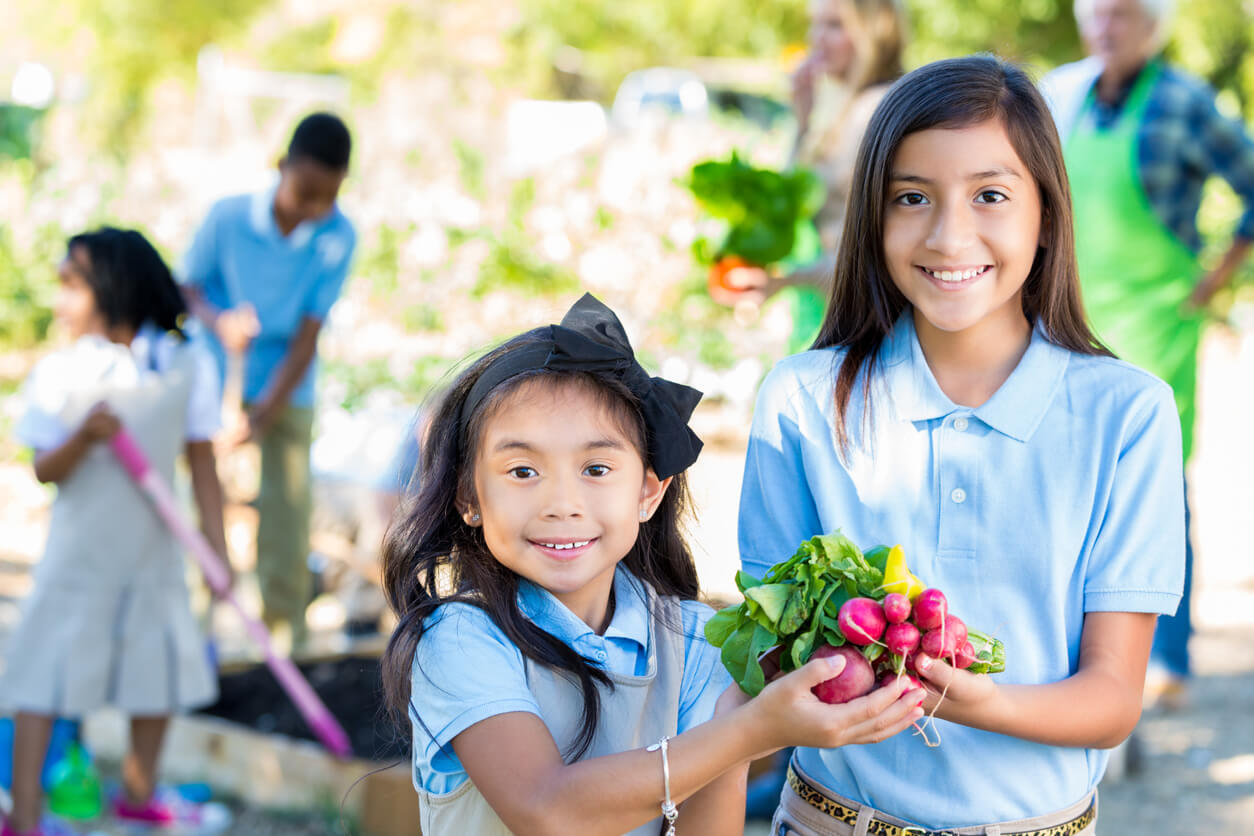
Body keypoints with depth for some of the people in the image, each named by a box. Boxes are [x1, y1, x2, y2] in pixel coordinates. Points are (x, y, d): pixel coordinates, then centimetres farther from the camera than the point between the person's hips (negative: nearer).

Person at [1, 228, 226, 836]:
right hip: (77, 556, -2)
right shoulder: (60, 373, -8)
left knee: (161, 672, 12)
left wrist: (216, 548, 1)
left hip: (153, 552, 2)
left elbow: (202, 462, 1)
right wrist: (85, 436, -30)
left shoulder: (186, 365, -5)